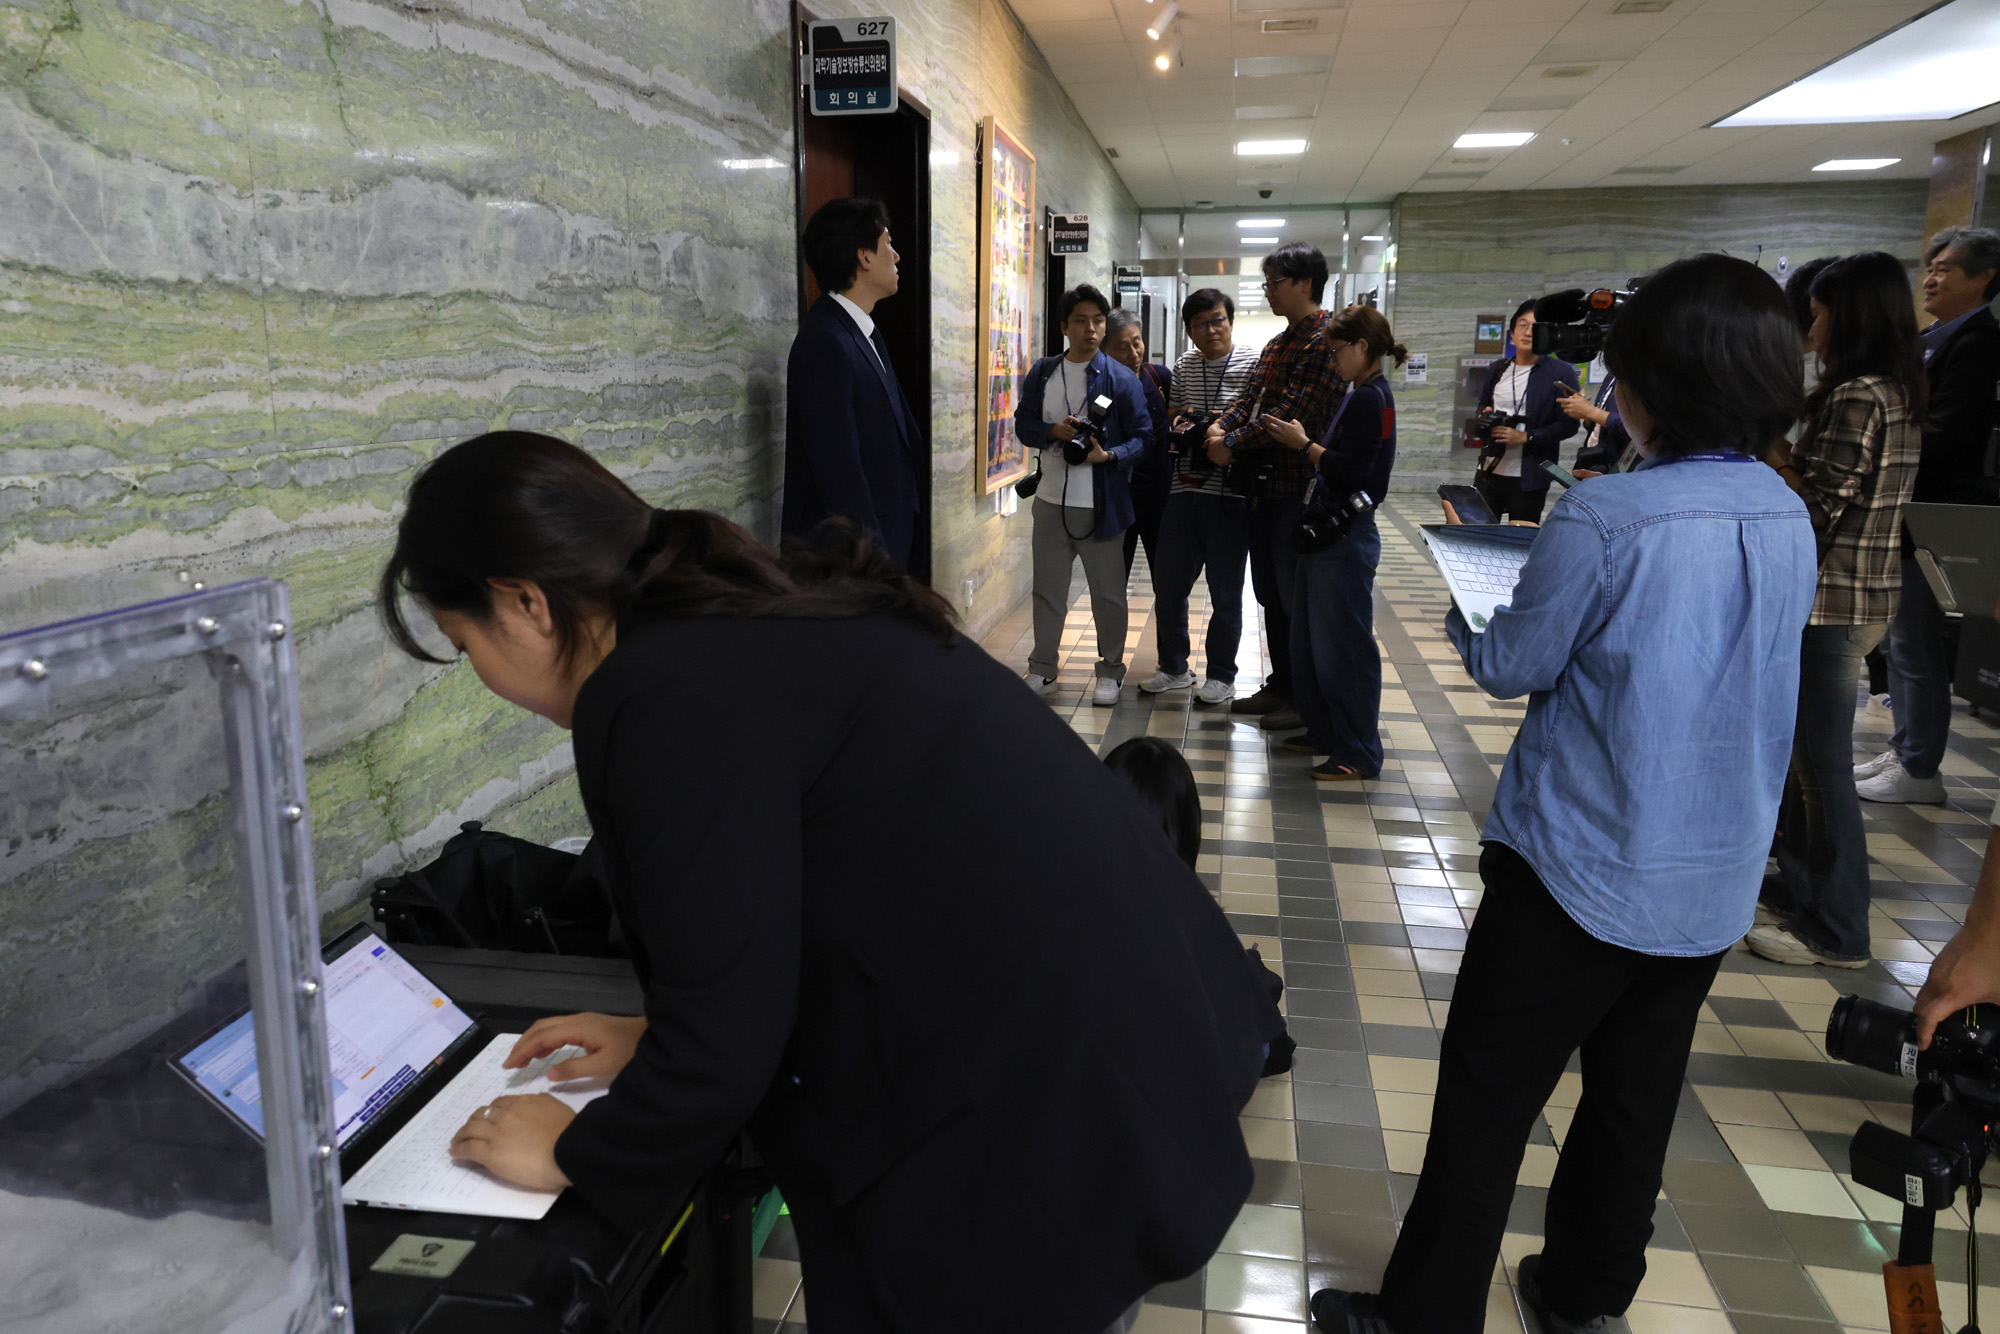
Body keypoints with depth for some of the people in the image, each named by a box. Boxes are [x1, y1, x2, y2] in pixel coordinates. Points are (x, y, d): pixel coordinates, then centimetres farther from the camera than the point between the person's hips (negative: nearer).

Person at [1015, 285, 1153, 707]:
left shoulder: (1121, 379, -3)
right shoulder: (1042, 373, 7)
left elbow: (1142, 436, -4)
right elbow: (1024, 424, 10)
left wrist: (1109, 455, -22)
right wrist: (1053, 431, -10)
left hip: (1101, 504, -3)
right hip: (1051, 501, 3)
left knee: (1107, 592, 6)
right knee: (1048, 589, 11)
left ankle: (1110, 671, 22)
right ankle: (1042, 670, 25)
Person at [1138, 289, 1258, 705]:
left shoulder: (1253, 365, -4)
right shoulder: (1184, 366, 12)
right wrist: (1179, 421, -1)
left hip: (1229, 494, -5)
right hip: (1184, 489, 5)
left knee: (1225, 592, 4)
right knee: (1168, 583, 9)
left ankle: (1221, 676, 18)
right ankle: (1174, 668, 25)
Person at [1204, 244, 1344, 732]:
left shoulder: (1326, 340, -14)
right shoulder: (1276, 345, 17)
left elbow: (1292, 412, -21)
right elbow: (1251, 399, 13)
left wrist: (1233, 444, -17)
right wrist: (1220, 425, -8)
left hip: (1299, 486, -9)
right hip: (1264, 485, 9)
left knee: (1296, 596, -1)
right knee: (1270, 592, 15)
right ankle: (1280, 686, 26)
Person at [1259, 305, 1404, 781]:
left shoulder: (1370, 399, -16)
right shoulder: (1361, 397, 15)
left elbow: (1352, 470, -23)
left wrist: (1304, 444, -13)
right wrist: (1299, 441, 4)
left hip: (1347, 538, -10)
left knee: (1343, 643, -3)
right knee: (1311, 637, 18)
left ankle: (1359, 753, 7)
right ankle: (1325, 732, 30)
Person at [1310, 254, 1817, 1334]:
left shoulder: (1604, 517, -20)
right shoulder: (1790, 519, 1)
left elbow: (1510, 665, -9)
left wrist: (1461, 602, 10)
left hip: (1582, 870, -7)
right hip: (1717, 880, 7)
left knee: (1485, 1104, 5)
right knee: (1636, 1101, 20)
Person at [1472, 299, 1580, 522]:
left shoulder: (1561, 373, -3)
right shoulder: (1497, 369, 12)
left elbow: (1569, 424, -6)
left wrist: (1525, 436, -16)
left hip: (1530, 478, -4)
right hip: (1489, 471, 4)